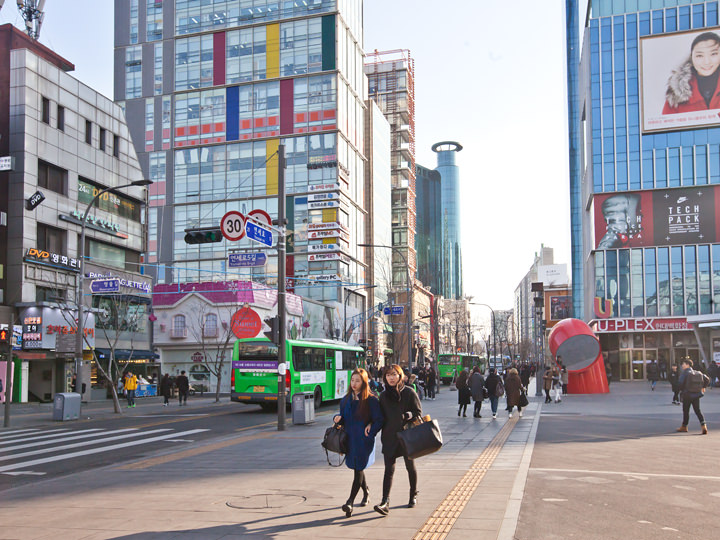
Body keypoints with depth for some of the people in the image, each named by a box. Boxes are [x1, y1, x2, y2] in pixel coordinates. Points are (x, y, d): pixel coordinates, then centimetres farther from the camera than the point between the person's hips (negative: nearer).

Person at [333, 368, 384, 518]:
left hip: (364, 441, -6)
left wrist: (370, 433, -17)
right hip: (350, 439, 6)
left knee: (358, 468, -8)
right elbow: (344, 419, 16)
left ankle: (350, 502, -9)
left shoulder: (371, 400, -8)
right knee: (357, 468, 16)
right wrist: (337, 418, -5)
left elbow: (379, 420, -7)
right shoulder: (346, 400, 9)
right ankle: (366, 493, 39)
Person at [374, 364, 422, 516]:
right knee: (389, 469, -7)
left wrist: (407, 415, -19)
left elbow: (418, 412, -4)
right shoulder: (383, 396, 8)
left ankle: (414, 495, 32)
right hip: (389, 437, 2)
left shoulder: (409, 392, -4)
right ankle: (385, 502, -14)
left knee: (410, 467, 12)